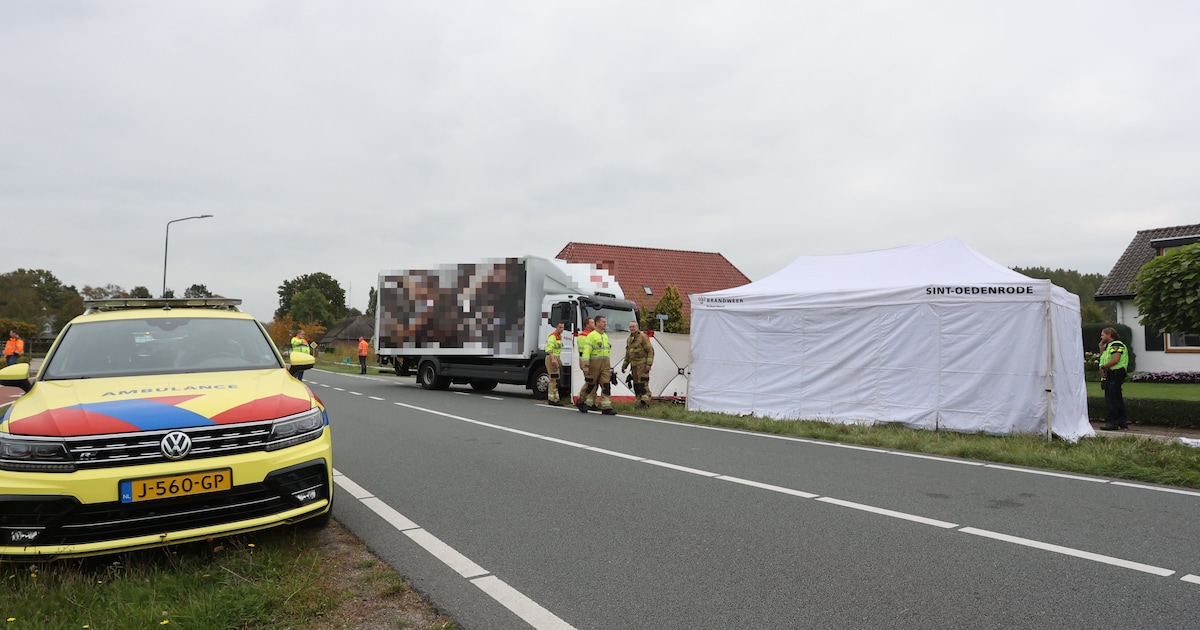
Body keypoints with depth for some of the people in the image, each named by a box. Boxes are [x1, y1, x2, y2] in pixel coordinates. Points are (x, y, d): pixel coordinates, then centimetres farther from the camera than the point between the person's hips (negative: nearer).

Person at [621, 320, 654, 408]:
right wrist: (624, 365, 24)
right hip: (634, 365, 8)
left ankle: (645, 402, -13)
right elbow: (627, 354, 26)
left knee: (643, 384, -14)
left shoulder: (643, 337, -8)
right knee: (636, 384, 9)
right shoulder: (629, 339, 17)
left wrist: (649, 364, -18)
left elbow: (650, 351, -11)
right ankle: (639, 401, 15)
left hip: (643, 364, -8)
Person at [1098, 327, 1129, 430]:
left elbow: (1115, 360, -23)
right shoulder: (1109, 346, 21)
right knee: (1117, 399, 14)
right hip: (1111, 375, 11)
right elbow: (1103, 359, 23)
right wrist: (1101, 348, 16)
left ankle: (1111, 422, -9)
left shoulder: (1116, 344, -10)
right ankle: (1122, 421, 20)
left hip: (1115, 374, -11)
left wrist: (1103, 367, -14)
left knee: (1111, 399, -10)